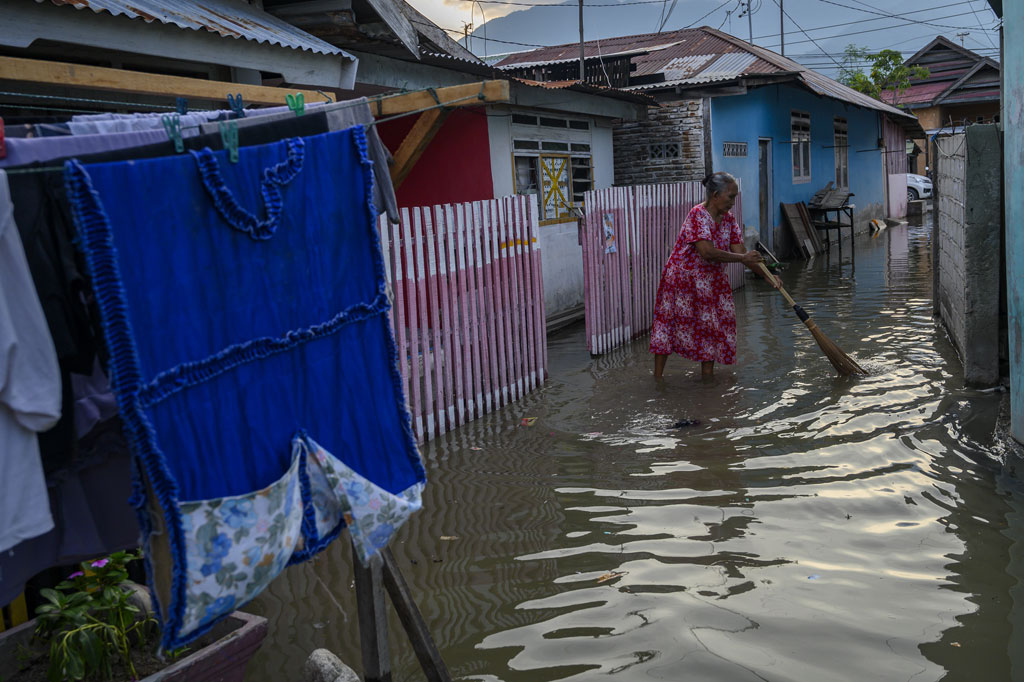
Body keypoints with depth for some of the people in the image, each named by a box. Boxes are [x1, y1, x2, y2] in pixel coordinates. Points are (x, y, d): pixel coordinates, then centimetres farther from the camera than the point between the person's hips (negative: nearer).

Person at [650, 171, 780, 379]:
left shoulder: (728, 219, 2)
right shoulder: (698, 215, -22)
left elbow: (741, 252, 1)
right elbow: (707, 252, -31)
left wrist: (767, 276, -9)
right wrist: (742, 258, -23)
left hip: (710, 282, 7)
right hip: (683, 280, -7)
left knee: (711, 327, 9)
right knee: (670, 324, -1)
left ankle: (707, 375, 21)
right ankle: (657, 377, 8)